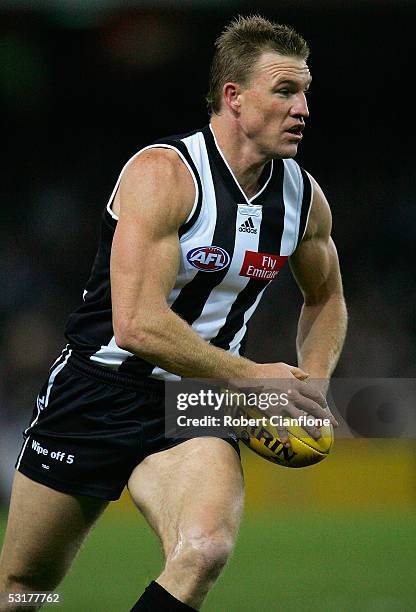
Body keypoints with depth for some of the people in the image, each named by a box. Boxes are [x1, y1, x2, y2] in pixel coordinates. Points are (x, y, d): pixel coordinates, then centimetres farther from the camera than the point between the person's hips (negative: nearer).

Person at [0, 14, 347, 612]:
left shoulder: (305, 198, 0)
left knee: (204, 551, -28)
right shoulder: (162, 174, -19)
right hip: (100, 393, -3)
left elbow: (325, 298, 21)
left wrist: (309, 386, 3)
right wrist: (254, 378, -22)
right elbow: (138, 324, -27)